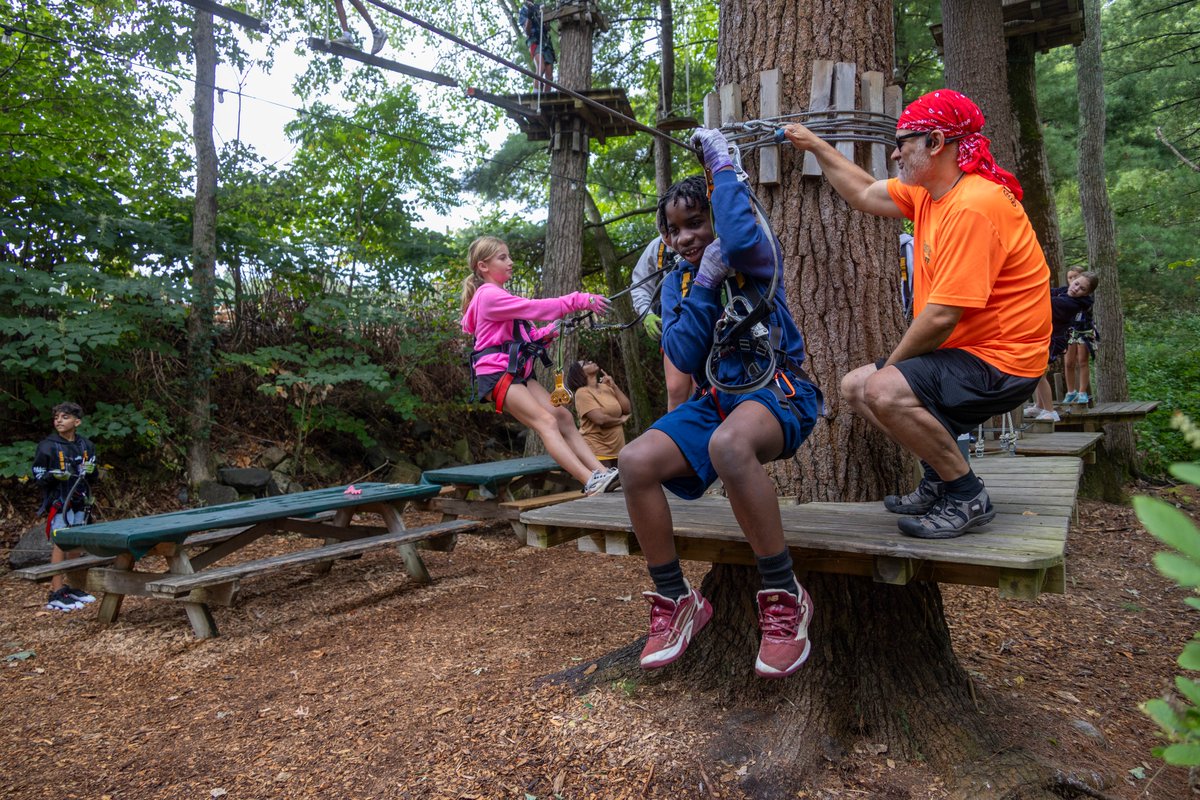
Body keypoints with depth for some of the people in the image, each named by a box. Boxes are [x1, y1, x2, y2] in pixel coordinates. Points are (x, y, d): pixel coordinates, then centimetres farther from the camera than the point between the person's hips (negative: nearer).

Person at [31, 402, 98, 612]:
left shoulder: (86, 445, 9)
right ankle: (56, 594, -8)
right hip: (58, 502, -5)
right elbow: (38, 477, -4)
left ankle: (72, 587, 21)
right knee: (60, 543, -10)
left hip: (80, 501, 5)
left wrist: (89, 471, -4)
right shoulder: (47, 446, -5)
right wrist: (54, 475, -22)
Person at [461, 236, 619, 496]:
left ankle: (601, 472, -16)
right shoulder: (489, 295, -10)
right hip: (496, 374, -9)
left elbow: (524, 336, 17)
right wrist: (579, 300, -22)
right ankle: (591, 482, -32)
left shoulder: (499, 296, 22)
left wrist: (551, 331, -1)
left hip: (518, 373, 10)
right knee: (546, 421, -22)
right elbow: (535, 308, -19)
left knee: (563, 416, -6)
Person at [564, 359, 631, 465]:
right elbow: (600, 419, -21)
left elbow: (626, 408, 3)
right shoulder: (582, 392, -11)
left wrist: (614, 386, -4)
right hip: (595, 451, -7)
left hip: (616, 449, 7)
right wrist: (621, 420, -4)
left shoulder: (606, 387, 10)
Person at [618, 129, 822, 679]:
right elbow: (683, 356, -1)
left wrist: (722, 168, -13)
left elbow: (742, 238, -29)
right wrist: (703, 286, -10)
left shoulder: (753, 258, -1)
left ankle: (785, 599, -22)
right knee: (635, 461, -21)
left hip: (779, 391, -5)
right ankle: (676, 601, -3)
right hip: (718, 400, 6)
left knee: (729, 445, -41)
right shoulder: (677, 283, 13)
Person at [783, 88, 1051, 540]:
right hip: (962, 351, 10)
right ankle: (939, 481, 16)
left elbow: (941, 317, -27)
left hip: (1000, 362, -10)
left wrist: (890, 364, -13)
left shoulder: (972, 206, -24)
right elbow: (865, 194, 21)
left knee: (884, 391, -30)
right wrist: (815, 145, 23)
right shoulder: (927, 193, 6)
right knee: (855, 387, 11)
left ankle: (968, 498, -10)